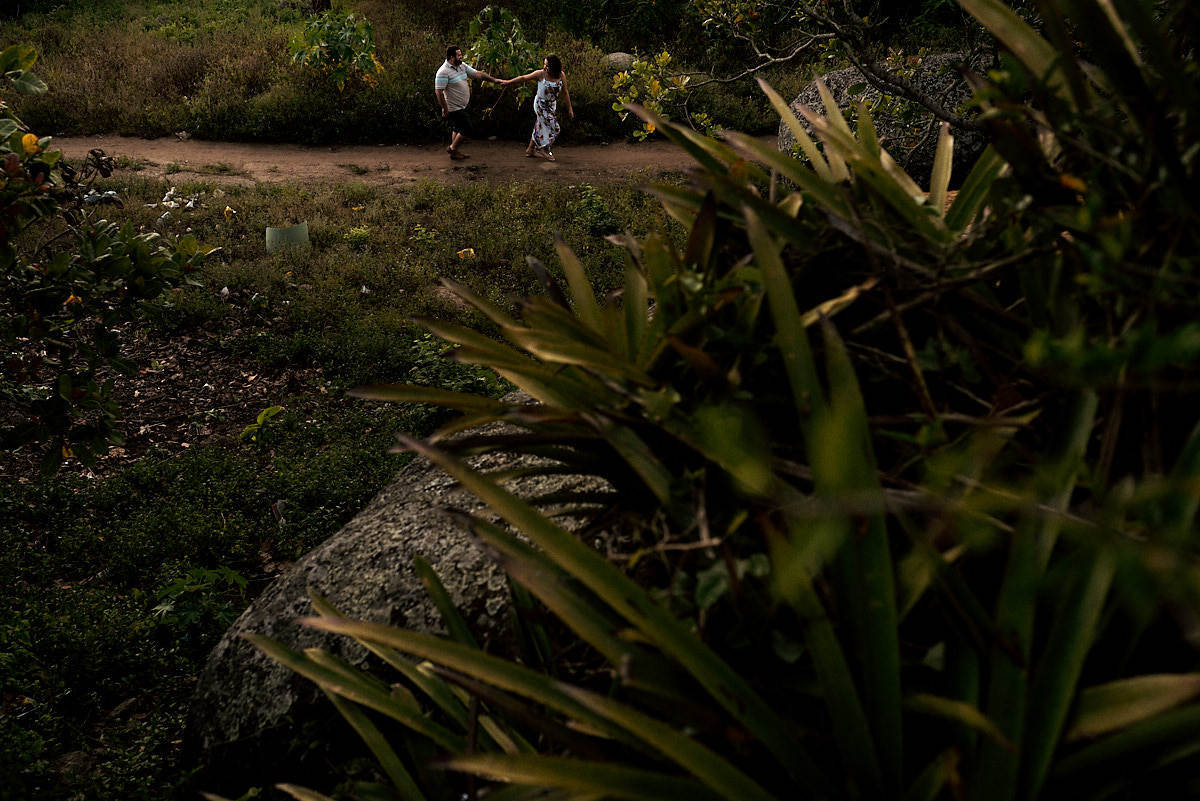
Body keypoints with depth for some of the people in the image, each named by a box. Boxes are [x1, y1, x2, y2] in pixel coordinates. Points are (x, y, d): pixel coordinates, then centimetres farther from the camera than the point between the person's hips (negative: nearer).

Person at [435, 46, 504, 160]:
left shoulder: (462, 66, 6)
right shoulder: (443, 72, -21)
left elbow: (478, 74, 10)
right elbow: (438, 92, -22)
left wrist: (494, 80, 5)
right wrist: (445, 109, -22)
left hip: (461, 107, 9)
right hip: (455, 108, -9)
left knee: (457, 129, 18)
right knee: (467, 130, -6)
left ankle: (454, 152, 30)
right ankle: (452, 148, 12)